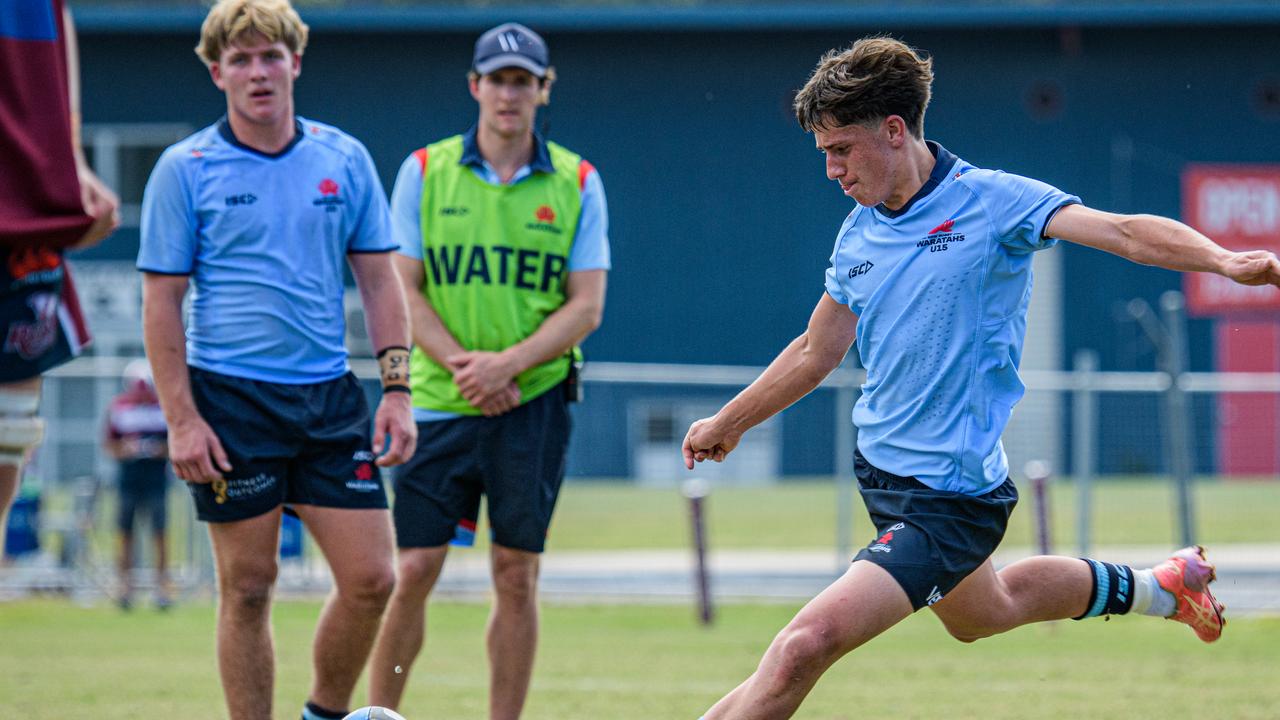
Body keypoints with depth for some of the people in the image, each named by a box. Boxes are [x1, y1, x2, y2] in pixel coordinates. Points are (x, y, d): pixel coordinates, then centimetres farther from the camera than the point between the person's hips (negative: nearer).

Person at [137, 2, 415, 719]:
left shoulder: (345, 159, 6)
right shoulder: (185, 169, -2)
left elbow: (379, 280, 10)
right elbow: (162, 300, -2)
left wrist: (398, 391, 1)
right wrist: (181, 418, -9)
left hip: (329, 395, 3)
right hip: (230, 398, -3)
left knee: (371, 579, -3)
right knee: (248, 587, 0)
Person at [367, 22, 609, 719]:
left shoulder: (576, 183, 4)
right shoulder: (425, 172, 4)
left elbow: (587, 304, 0)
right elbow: (402, 290, 2)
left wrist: (506, 363, -13)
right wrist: (458, 361, -13)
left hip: (534, 402, 0)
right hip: (439, 401, 0)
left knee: (516, 574, 1)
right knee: (413, 570, -4)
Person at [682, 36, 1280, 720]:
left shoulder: (992, 201, -14)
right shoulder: (857, 235, 6)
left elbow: (1122, 231, -24)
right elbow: (816, 352, 22)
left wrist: (1225, 260, -41)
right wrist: (726, 424, 31)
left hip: (947, 500, -9)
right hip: (882, 475, 9)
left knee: (805, 645, -22)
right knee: (982, 613, 30)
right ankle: (1157, 587, 48)